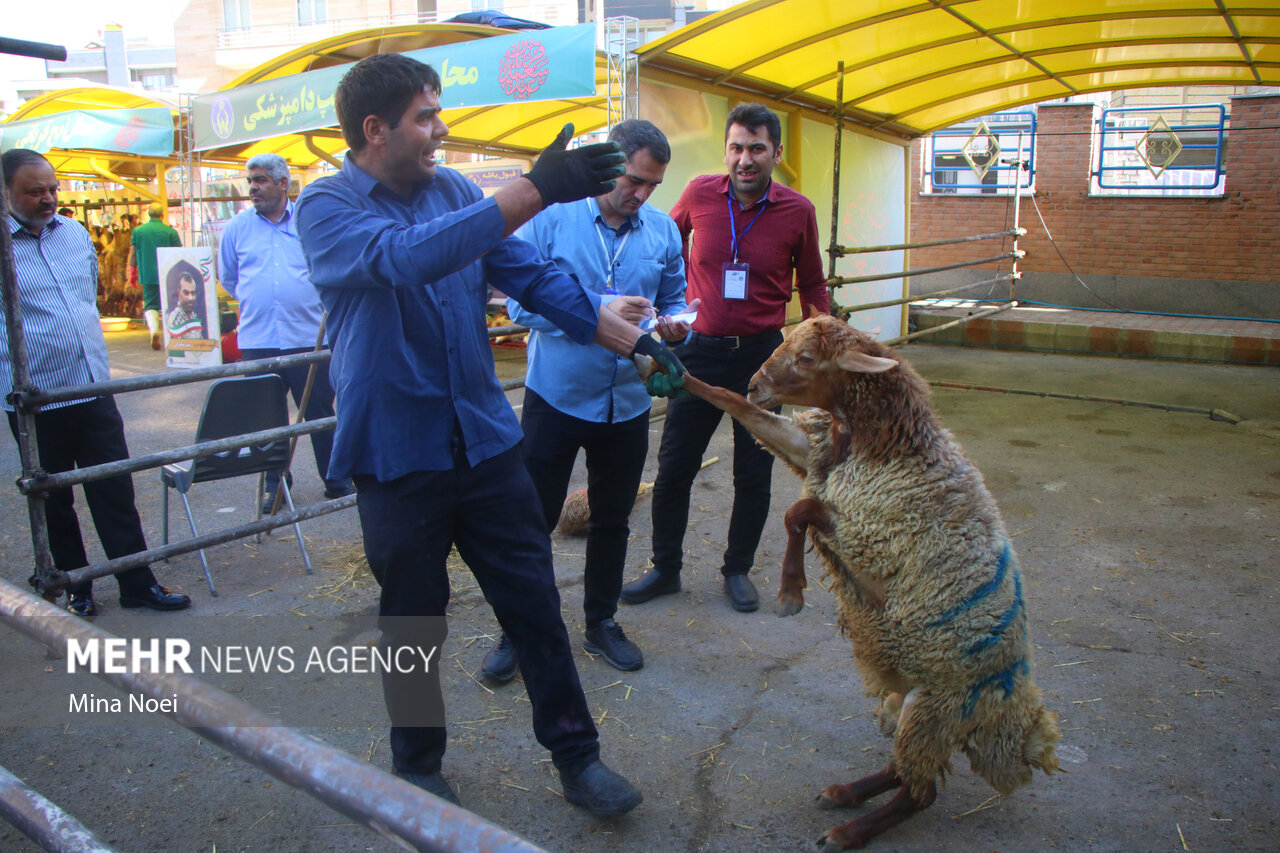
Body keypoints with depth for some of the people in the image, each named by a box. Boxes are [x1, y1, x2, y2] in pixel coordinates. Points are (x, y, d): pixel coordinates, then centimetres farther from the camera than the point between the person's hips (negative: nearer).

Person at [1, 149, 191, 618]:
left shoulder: (76, 233, 9)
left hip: (93, 388, 4)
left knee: (115, 491, 6)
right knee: (54, 500, 10)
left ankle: (138, 584, 13)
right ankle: (74, 588, 23)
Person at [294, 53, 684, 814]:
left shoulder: (456, 192, 4)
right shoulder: (327, 208, -10)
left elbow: (535, 278, 4)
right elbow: (405, 258, -31)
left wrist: (635, 341, -3)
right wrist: (534, 192, -35)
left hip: (486, 440, 4)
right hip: (398, 457, -3)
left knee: (536, 606, 9)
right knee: (413, 627, 13)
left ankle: (577, 756, 26)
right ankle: (418, 764, 37)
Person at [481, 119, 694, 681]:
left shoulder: (663, 231, 3)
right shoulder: (552, 217, -10)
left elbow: (673, 299, 12)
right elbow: (521, 301, -16)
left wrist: (674, 324, -12)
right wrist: (599, 311, -26)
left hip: (627, 401, 4)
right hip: (556, 397, -4)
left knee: (612, 520, 16)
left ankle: (601, 622, 35)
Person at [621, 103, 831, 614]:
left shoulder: (797, 211, -5)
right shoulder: (700, 194, -4)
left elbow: (811, 285, 8)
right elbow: (671, 236, 19)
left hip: (762, 355, 0)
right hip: (700, 349, 1)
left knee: (753, 475, 8)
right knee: (673, 468, 5)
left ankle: (738, 570, 27)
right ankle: (665, 569, 23)